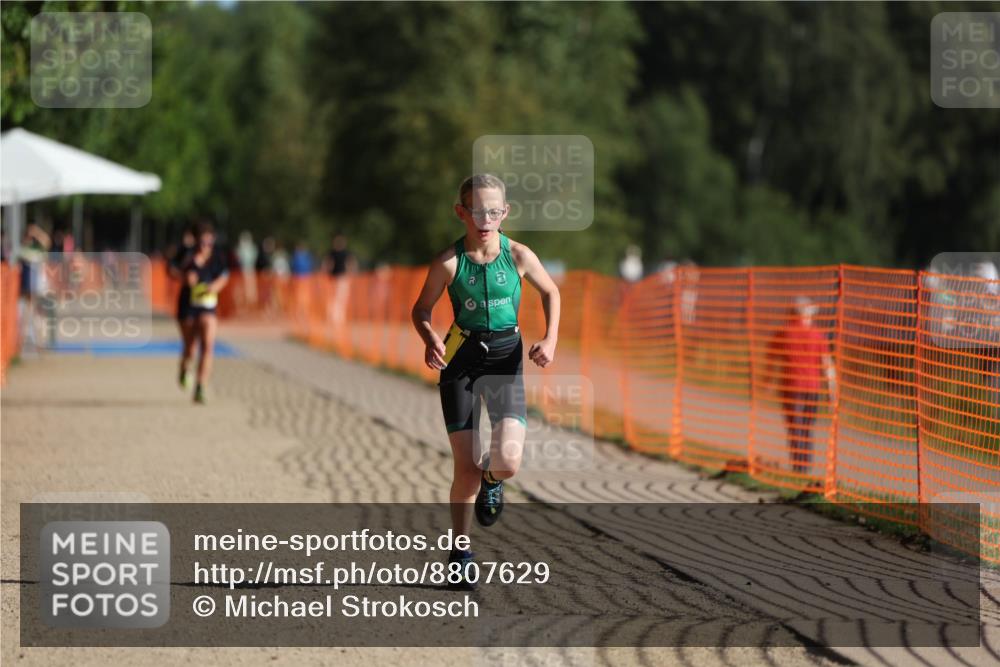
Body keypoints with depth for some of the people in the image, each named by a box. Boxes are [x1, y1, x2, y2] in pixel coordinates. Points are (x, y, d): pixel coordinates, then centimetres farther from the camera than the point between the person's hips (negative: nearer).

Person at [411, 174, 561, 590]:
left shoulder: (519, 256, -6)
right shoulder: (449, 262, -9)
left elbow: (550, 293, 11)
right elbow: (421, 310, 1)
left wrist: (550, 339, -2)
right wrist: (430, 340, -19)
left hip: (506, 357, 1)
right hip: (461, 357, -1)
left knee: (508, 460, -18)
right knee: (466, 467, -2)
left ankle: (491, 481, 22)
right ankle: (460, 553, 18)